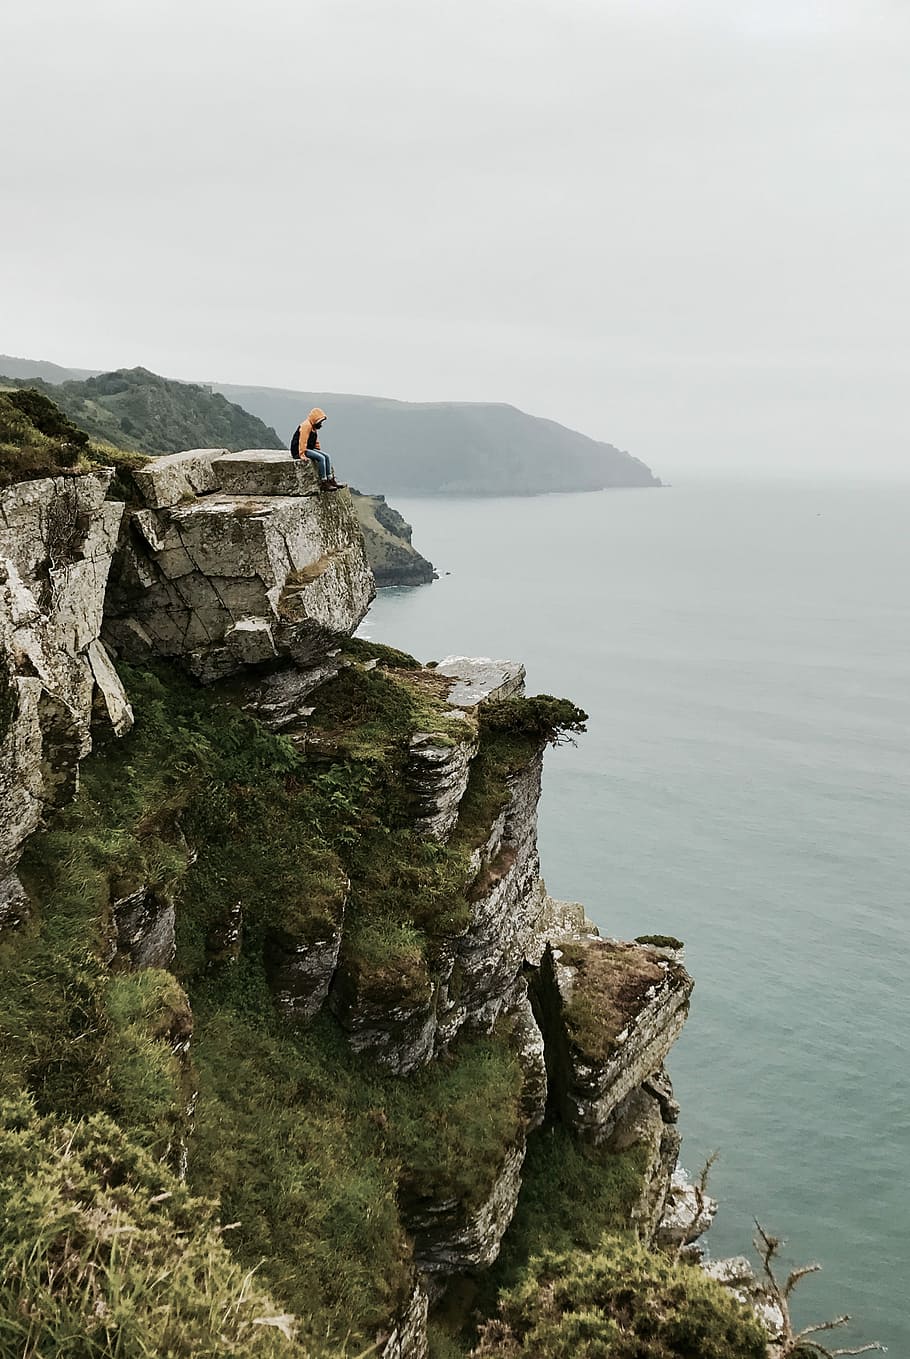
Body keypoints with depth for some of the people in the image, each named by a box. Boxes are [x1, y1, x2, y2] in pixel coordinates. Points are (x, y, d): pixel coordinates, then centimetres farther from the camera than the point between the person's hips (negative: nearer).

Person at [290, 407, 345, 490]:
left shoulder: (313, 427, 17)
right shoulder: (306, 425, -17)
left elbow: (316, 442, 26)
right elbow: (302, 441, -22)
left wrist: (319, 451, 20)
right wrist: (302, 454, -25)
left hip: (309, 449, 10)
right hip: (298, 451, -10)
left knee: (326, 456, -3)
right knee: (321, 458, -25)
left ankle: (330, 479, -3)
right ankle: (323, 483, -25)